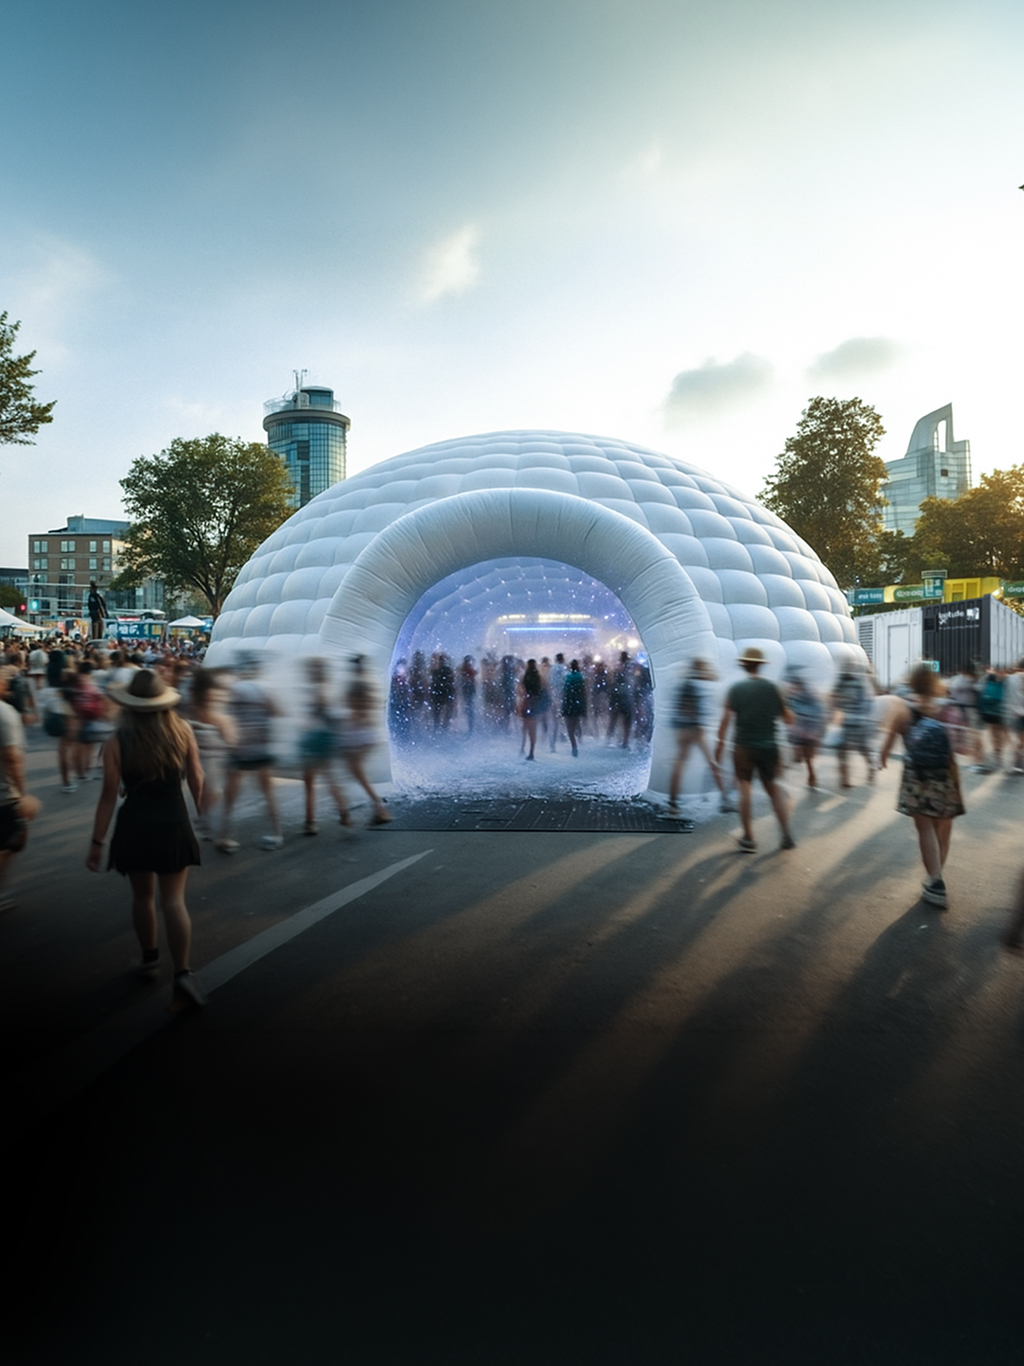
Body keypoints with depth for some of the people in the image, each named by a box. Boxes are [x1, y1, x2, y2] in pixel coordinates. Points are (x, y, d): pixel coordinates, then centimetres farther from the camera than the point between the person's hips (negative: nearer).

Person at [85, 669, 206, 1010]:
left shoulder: (118, 742, -10)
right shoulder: (182, 732, -7)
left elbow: (109, 796, -9)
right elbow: (196, 780, 0)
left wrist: (97, 842, -3)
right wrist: (204, 812, 16)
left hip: (135, 826, 0)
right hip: (174, 822, 0)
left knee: (142, 895, 20)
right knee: (173, 899, 2)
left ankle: (150, 957, 38)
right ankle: (183, 973, -9)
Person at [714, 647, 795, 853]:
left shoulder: (736, 689, -4)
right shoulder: (771, 688, 1)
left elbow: (725, 720, -10)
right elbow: (788, 719, 5)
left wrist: (720, 743, -2)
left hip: (743, 747, -2)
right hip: (768, 747, 2)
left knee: (744, 789, 5)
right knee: (773, 788, 14)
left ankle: (748, 838, 5)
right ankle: (787, 835, 11)